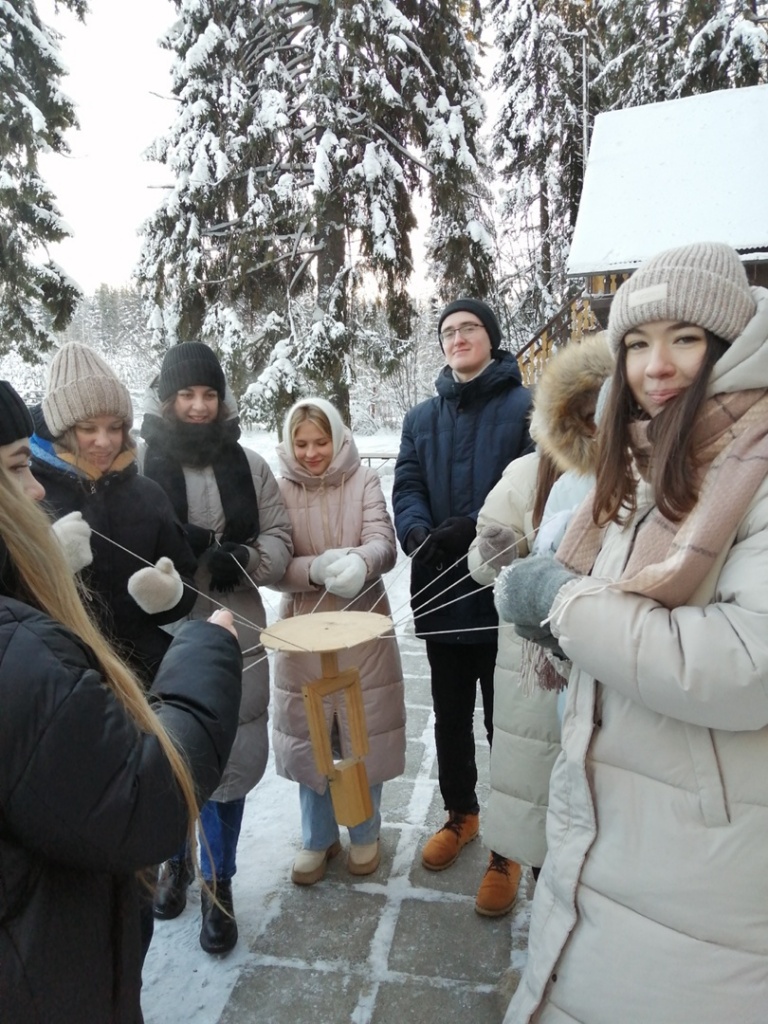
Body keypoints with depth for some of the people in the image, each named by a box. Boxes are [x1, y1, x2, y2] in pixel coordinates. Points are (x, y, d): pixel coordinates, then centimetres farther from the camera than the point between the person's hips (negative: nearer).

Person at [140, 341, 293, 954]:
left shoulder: (248, 464, 4)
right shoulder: (141, 463, -5)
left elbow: (280, 536, 6)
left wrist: (247, 560, -14)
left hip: (236, 634, 2)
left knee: (231, 759, 9)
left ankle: (219, 881, 32)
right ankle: (178, 857, 45)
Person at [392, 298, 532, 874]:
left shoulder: (527, 407, -2)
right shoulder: (422, 418, 15)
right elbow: (407, 486, 4)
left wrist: (469, 527, -26)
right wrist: (417, 532, -18)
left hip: (503, 593, -5)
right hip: (441, 593, 5)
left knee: (504, 718, 7)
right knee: (450, 716, 18)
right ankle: (460, 814, 38)